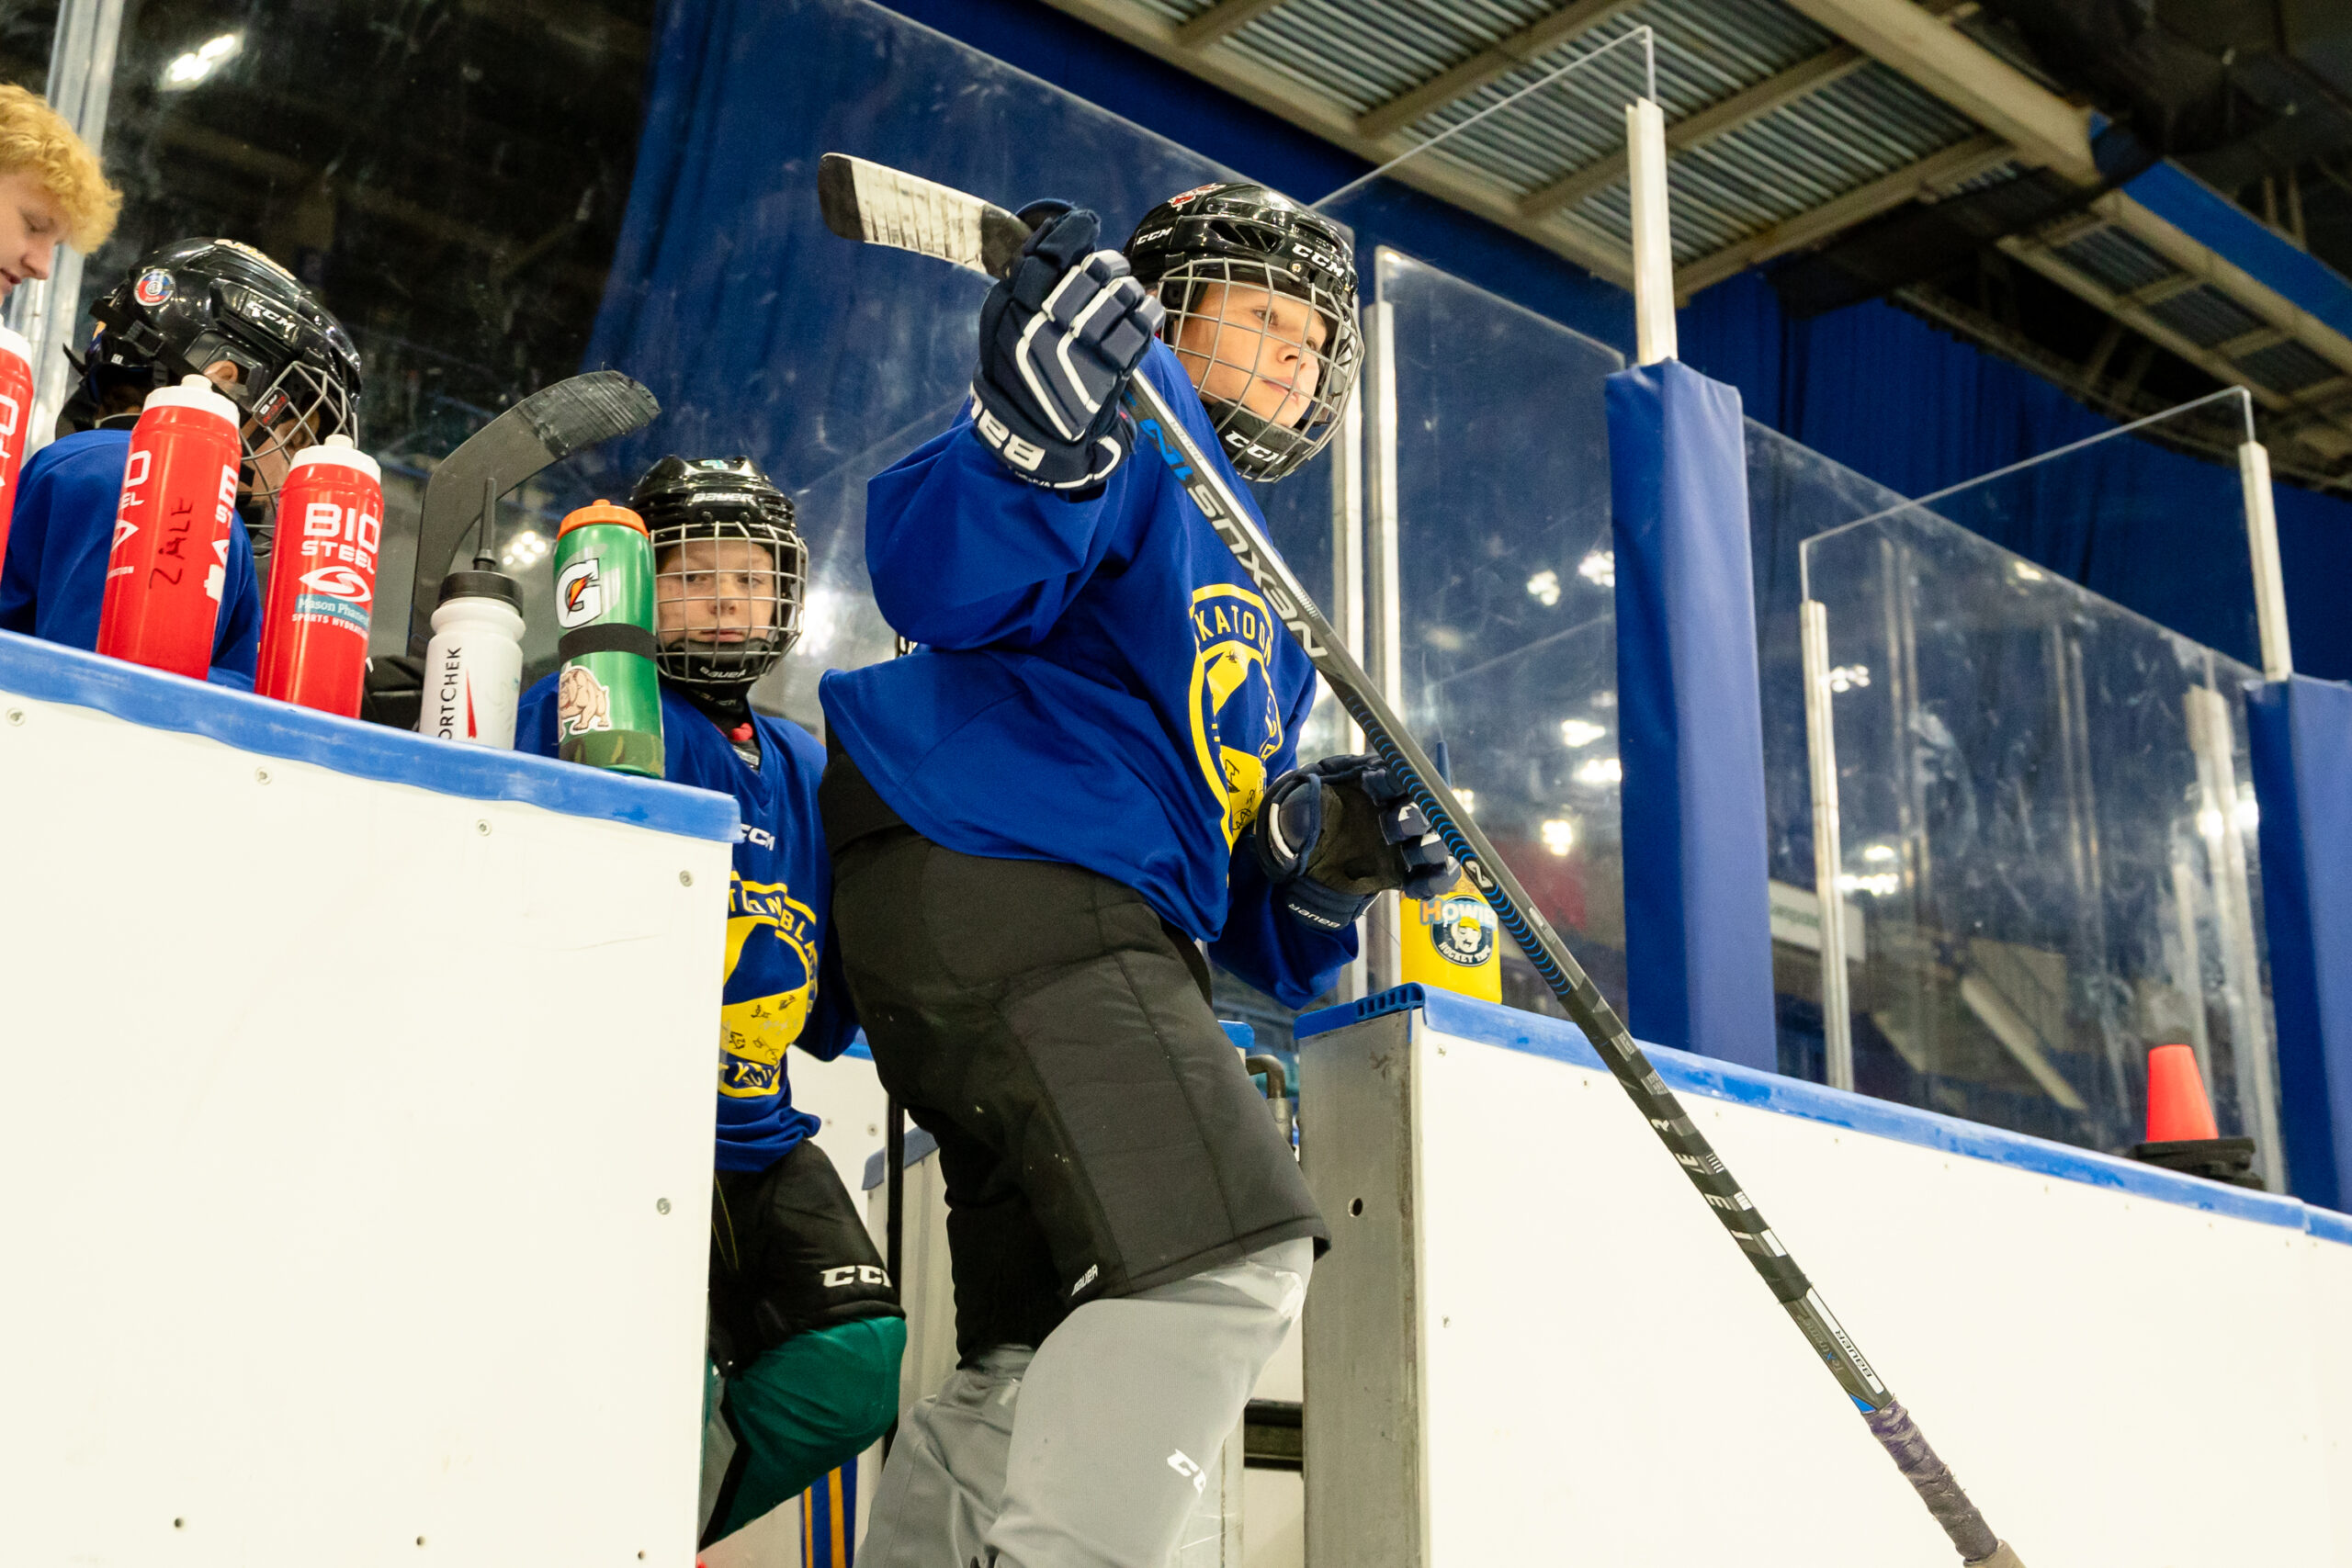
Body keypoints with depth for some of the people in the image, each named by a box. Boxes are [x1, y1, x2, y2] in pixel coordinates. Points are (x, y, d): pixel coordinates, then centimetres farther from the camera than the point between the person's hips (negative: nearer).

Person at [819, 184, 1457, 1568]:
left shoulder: (1263, 620, 29)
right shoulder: (1138, 428, 2)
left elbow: (1230, 885, 25)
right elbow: (941, 586, -18)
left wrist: (1317, 859, 3)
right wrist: (1030, 426, -37)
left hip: (1100, 941, 10)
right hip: (998, 883, -10)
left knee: (1049, 1362, 11)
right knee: (1230, 1252, -22)